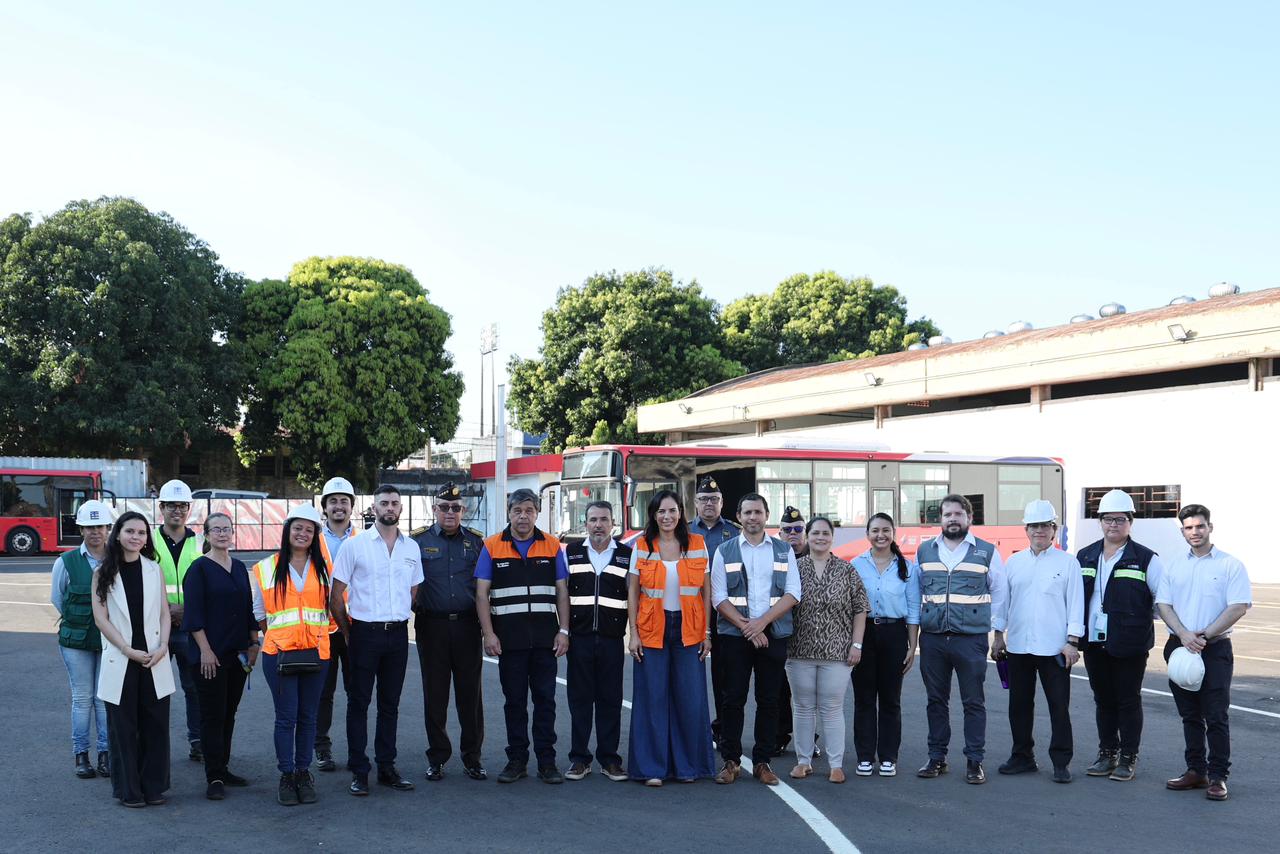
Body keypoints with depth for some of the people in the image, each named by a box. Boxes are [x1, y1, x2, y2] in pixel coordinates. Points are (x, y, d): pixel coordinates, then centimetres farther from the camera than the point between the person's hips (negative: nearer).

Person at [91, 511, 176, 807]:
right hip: (120, 660, -2)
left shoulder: (154, 570, 8)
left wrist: (162, 646, -7)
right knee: (123, 727, 2)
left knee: (155, 725, 3)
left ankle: (154, 787, 13)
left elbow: (164, 614, 8)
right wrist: (128, 650, -11)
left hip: (154, 659, 2)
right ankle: (128, 790, 13)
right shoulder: (103, 573, 2)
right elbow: (100, 618, -3)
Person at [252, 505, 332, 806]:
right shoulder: (266, 569, 5)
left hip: (316, 652, 2)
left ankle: (303, 772, 19)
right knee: (286, 717, 0)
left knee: (308, 716, 8)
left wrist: (317, 631, 6)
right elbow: (259, 614, 10)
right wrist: (279, 632, 4)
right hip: (279, 653, -2)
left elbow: (333, 606, 13)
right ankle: (287, 776, 11)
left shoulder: (324, 568, 8)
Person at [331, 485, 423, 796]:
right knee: (359, 702, 2)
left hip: (398, 633, 4)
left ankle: (387, 767, 20)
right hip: (364, 633, -4)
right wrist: (348, 632, 1)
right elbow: (336, 595, -1)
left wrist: (399, 619, 11)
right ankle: (359, 772, 9)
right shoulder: (355, 545, -4)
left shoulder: (411, 547, 8)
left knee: (390, 703, 11)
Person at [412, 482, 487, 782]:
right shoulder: (419, 541, 3)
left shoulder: (476, 541, 8)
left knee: (470, 694, 4)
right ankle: (437, 758, 16)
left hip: (467, 625, 1)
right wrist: (411, 609, -3)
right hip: (432, 626, -1)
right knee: (435, 695, 6)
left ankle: (472, 757, 14)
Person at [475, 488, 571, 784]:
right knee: (514, 701, 7)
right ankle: (517, 760, 16)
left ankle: (546, 761, 11)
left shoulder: (552, 546, 7)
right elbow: (482, 593, 1)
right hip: (509, 636, -1)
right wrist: (488, 633, -7)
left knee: (545, 699, 4)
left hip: (545, 636, 1)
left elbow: (562, 591, 8)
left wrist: (563, 631, 0)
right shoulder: (492, 547, 3)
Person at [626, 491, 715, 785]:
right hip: (652, 630, -1)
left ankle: (687, 765, 16)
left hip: (688, 630, 1)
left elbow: (706, 590, 6)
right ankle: (652, 767, 11)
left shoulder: (697, 545, 4)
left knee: (690, 699, 1)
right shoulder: (642, 546, 2)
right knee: (653, 698, 1)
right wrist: (633, 633, -4)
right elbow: (632, 592, 3)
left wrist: (706, 632, 2)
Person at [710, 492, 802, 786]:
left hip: (774, 635, 1)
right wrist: (746, 627, -11)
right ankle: (731, 761, 9)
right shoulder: (724, 551, 6)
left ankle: (762, 761, 13)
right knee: (733, 698, 0)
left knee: (769, 700, 4)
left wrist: (762, 622, -10)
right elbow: (718, 597, 0)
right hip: (735, 636, -1)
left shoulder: (784, 551, 9)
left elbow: (793, 593, 1)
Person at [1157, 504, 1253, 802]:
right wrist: (1184, 634, -12)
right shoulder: (1173, 566, 9)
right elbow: (1163, 604, 5)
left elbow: (1239, 607, -10)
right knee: (1190, 715, 11)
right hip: (1180, 647, 4)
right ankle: (1196, 771, 20)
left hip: (1215, 648, -4)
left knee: (1216, 716, -5)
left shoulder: (1230, 565, -3)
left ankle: (1217, 776, 1)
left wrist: (1204, 635, -15)